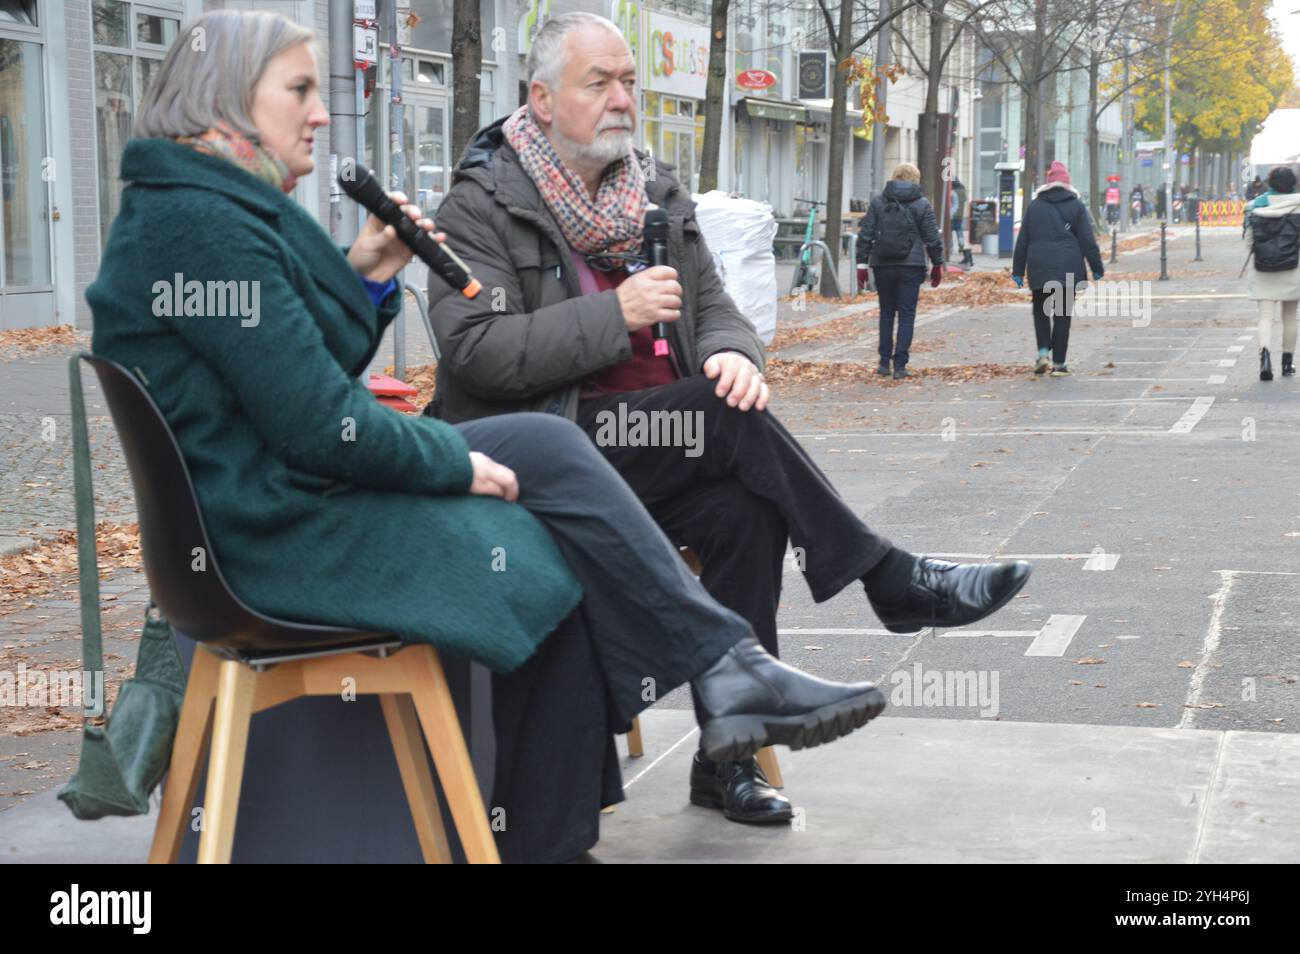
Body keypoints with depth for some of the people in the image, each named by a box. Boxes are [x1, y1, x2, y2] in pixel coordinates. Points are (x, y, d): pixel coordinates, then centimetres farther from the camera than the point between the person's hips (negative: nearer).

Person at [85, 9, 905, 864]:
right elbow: (317, 424, -23)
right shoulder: (208, 225, -19)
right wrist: (458, 461, -10)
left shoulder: (187, 210, 16)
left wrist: (364, 278, 5)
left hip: (281, 497, 10)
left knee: (549, 445, 6)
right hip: (290, 531, -10)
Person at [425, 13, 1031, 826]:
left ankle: (730, 754, -20)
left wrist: (733, 353, -11)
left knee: (745, 505, -26)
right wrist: (616, 315, -22)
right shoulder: (483, 204, -4)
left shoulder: (658, 194, 15)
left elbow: (715, 308, 14)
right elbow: (478, 350, -16)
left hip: (653, 446, 6)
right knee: (732, 421, -27)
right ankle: (891, 580, -15)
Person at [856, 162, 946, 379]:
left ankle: (884, 363, 14)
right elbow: (932, 239, -1)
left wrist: (862, 263, 6)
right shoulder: (922, 204, -1)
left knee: (886, 312, 14)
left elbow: (865, 235, 2)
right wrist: (937, 265, 9)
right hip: (911, 266, -2)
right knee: (906, 314, 1)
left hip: (883, 266, 2)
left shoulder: (878, 202, 4)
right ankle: (900, 365, -4)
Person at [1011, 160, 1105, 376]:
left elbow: (1022, 241, 7)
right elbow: (1087, 241, -1)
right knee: (1062, 314, 3)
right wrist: (1097, 268, 5)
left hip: (1039, 268, 1)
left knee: (1040, 310, 15)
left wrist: (1018, 271, 11)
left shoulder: (1034, 206, 7)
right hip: (1068, 268, -1)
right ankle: (1059, 363, 2)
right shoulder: (1076, 205, 2)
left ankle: (1043, 351, -6)